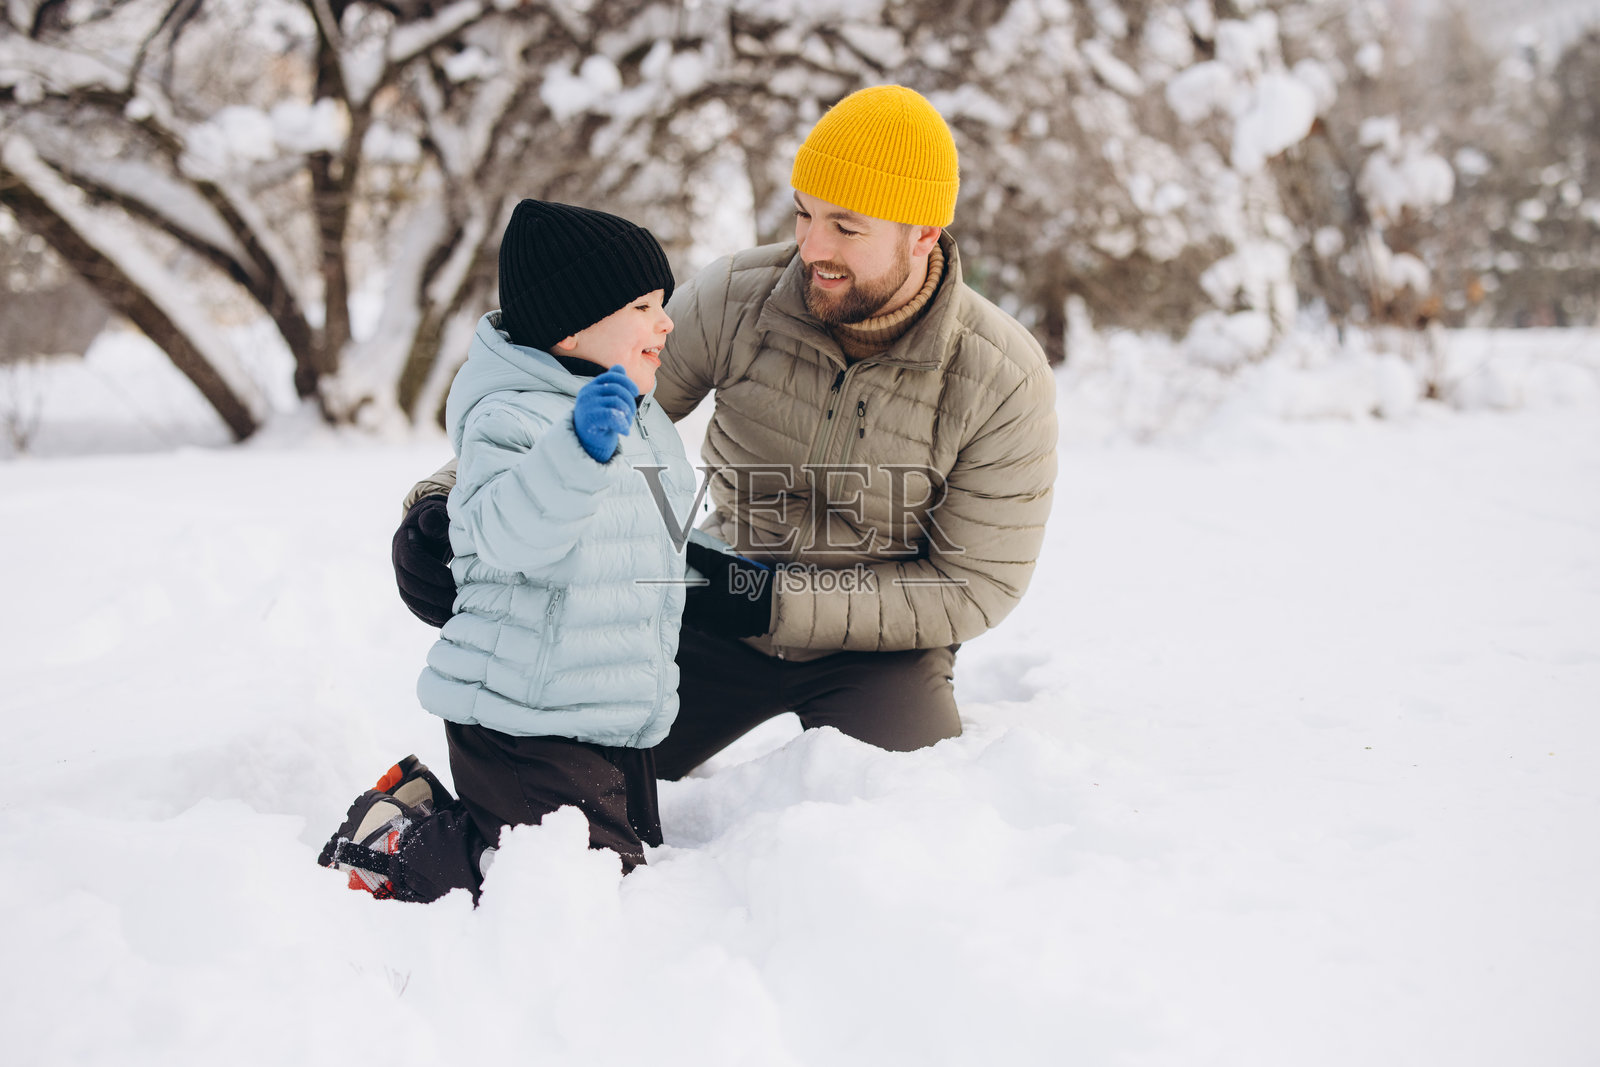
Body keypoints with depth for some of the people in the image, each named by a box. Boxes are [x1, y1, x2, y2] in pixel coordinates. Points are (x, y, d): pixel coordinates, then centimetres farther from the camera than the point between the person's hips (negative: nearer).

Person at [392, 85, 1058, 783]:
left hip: (879, 643, -1)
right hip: (722, 618, 2)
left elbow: (976, 586, -15)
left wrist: (778, 600, -23)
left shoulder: (1004, 382, -20)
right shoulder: (736, 299, -15)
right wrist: (448, 499, -22)